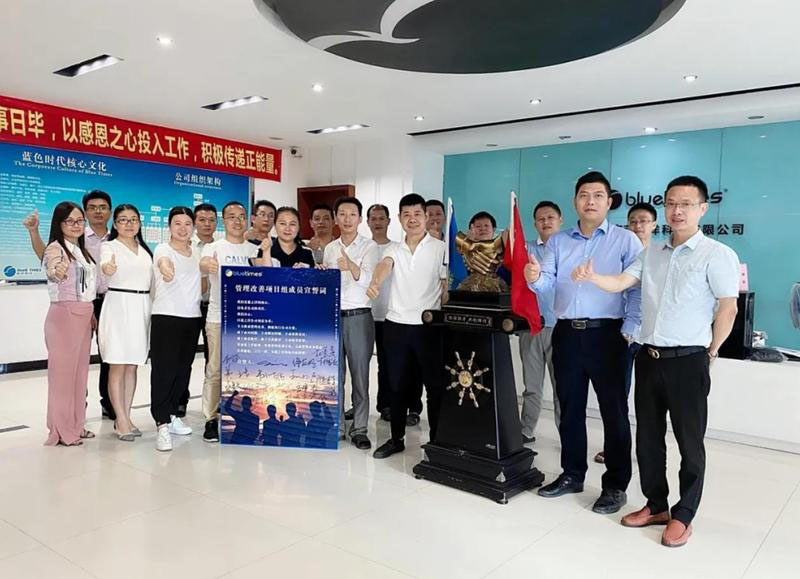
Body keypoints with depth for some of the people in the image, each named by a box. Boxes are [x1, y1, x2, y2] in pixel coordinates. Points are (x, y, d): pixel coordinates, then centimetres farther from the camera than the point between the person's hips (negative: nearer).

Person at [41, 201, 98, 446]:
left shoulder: (82, 250, 15)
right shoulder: (55, 248, -10)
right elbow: (52, 273, -32)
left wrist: (92, 315, 15)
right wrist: (57, 271, -54)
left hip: (84, 316, 8)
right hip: (64, 314, -8)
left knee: (80, 371, 12)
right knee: (63, 371, -3)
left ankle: (76, 425, 21)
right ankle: (61, 430, 6)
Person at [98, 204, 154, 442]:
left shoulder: (144, 249, 15)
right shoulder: (109, 246, -3)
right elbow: (106, 264, -26)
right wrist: (107, 268, -49)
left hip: (142, 307, 6)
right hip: (118, 305, -6)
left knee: (132, 366, 10)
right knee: (118, 366, -3)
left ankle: (125, 417, 18)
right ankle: (121, 421, 2)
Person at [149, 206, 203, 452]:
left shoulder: (197, 253, 13)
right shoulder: (163, 249, -5)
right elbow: (164, 263, -32)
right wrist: (166, 269, -52)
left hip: (192, 317, 6)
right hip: (166, 316, -6)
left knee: (183, 369, 12)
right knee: (163, 369, -9)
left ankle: (171, 415, 27)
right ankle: (162, 425, -8)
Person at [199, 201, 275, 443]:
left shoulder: (254, 249, 11)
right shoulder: (214, 247, 3)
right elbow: (204, 264, -19)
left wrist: (266, 251, -16)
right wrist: (208, 265, -42)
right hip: (219, 318, -3)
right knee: (215, 370, -2)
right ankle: (211, 420, 6)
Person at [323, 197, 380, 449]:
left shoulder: (370, 246, -4)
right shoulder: (329, 248, 11)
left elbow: (367, 279, -20)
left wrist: (352, 267, -38)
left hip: (358, 316, -4)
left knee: (360, 376, 2)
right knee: (334, 374, 9)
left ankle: (359, 429, 12)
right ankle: (335, 426, 20)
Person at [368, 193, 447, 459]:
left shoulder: (440, 248, -1)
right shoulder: (394, 250, 8)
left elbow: (448, 287, -1)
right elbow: (384, 265, -15)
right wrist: (375, 283, -37)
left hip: (428, 327, -3)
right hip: (396, 325, 3)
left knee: (435, 385, 3)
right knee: (397, 385, 11)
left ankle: (437, 440, 16)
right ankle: (396, 438, 24)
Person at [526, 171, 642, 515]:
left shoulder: (626, 241, 1)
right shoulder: (557, 242, 13)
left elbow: (638, 289, -5)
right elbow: (547, 284, 2)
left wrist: (630, 330, -14)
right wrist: (535, 278, -21)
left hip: (606, 334, -4)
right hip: (566, 334, 4)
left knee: (614, 410, 3)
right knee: (569, 408, 12)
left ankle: (616, 485, 14)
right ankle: (572, 474, 26)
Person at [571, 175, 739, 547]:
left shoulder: (717, 255, -7)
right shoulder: (651, 253, 11)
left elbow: (727, 309, -6)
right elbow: (620, 283, 2)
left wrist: (709, 353, -2)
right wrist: (592, 277, -18)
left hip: (688, 361, -6)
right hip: (648, 357, 6)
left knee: (689, 442, 6)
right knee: (648, 437, 14)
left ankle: (683, 516, 21)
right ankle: (656, 505, 30)